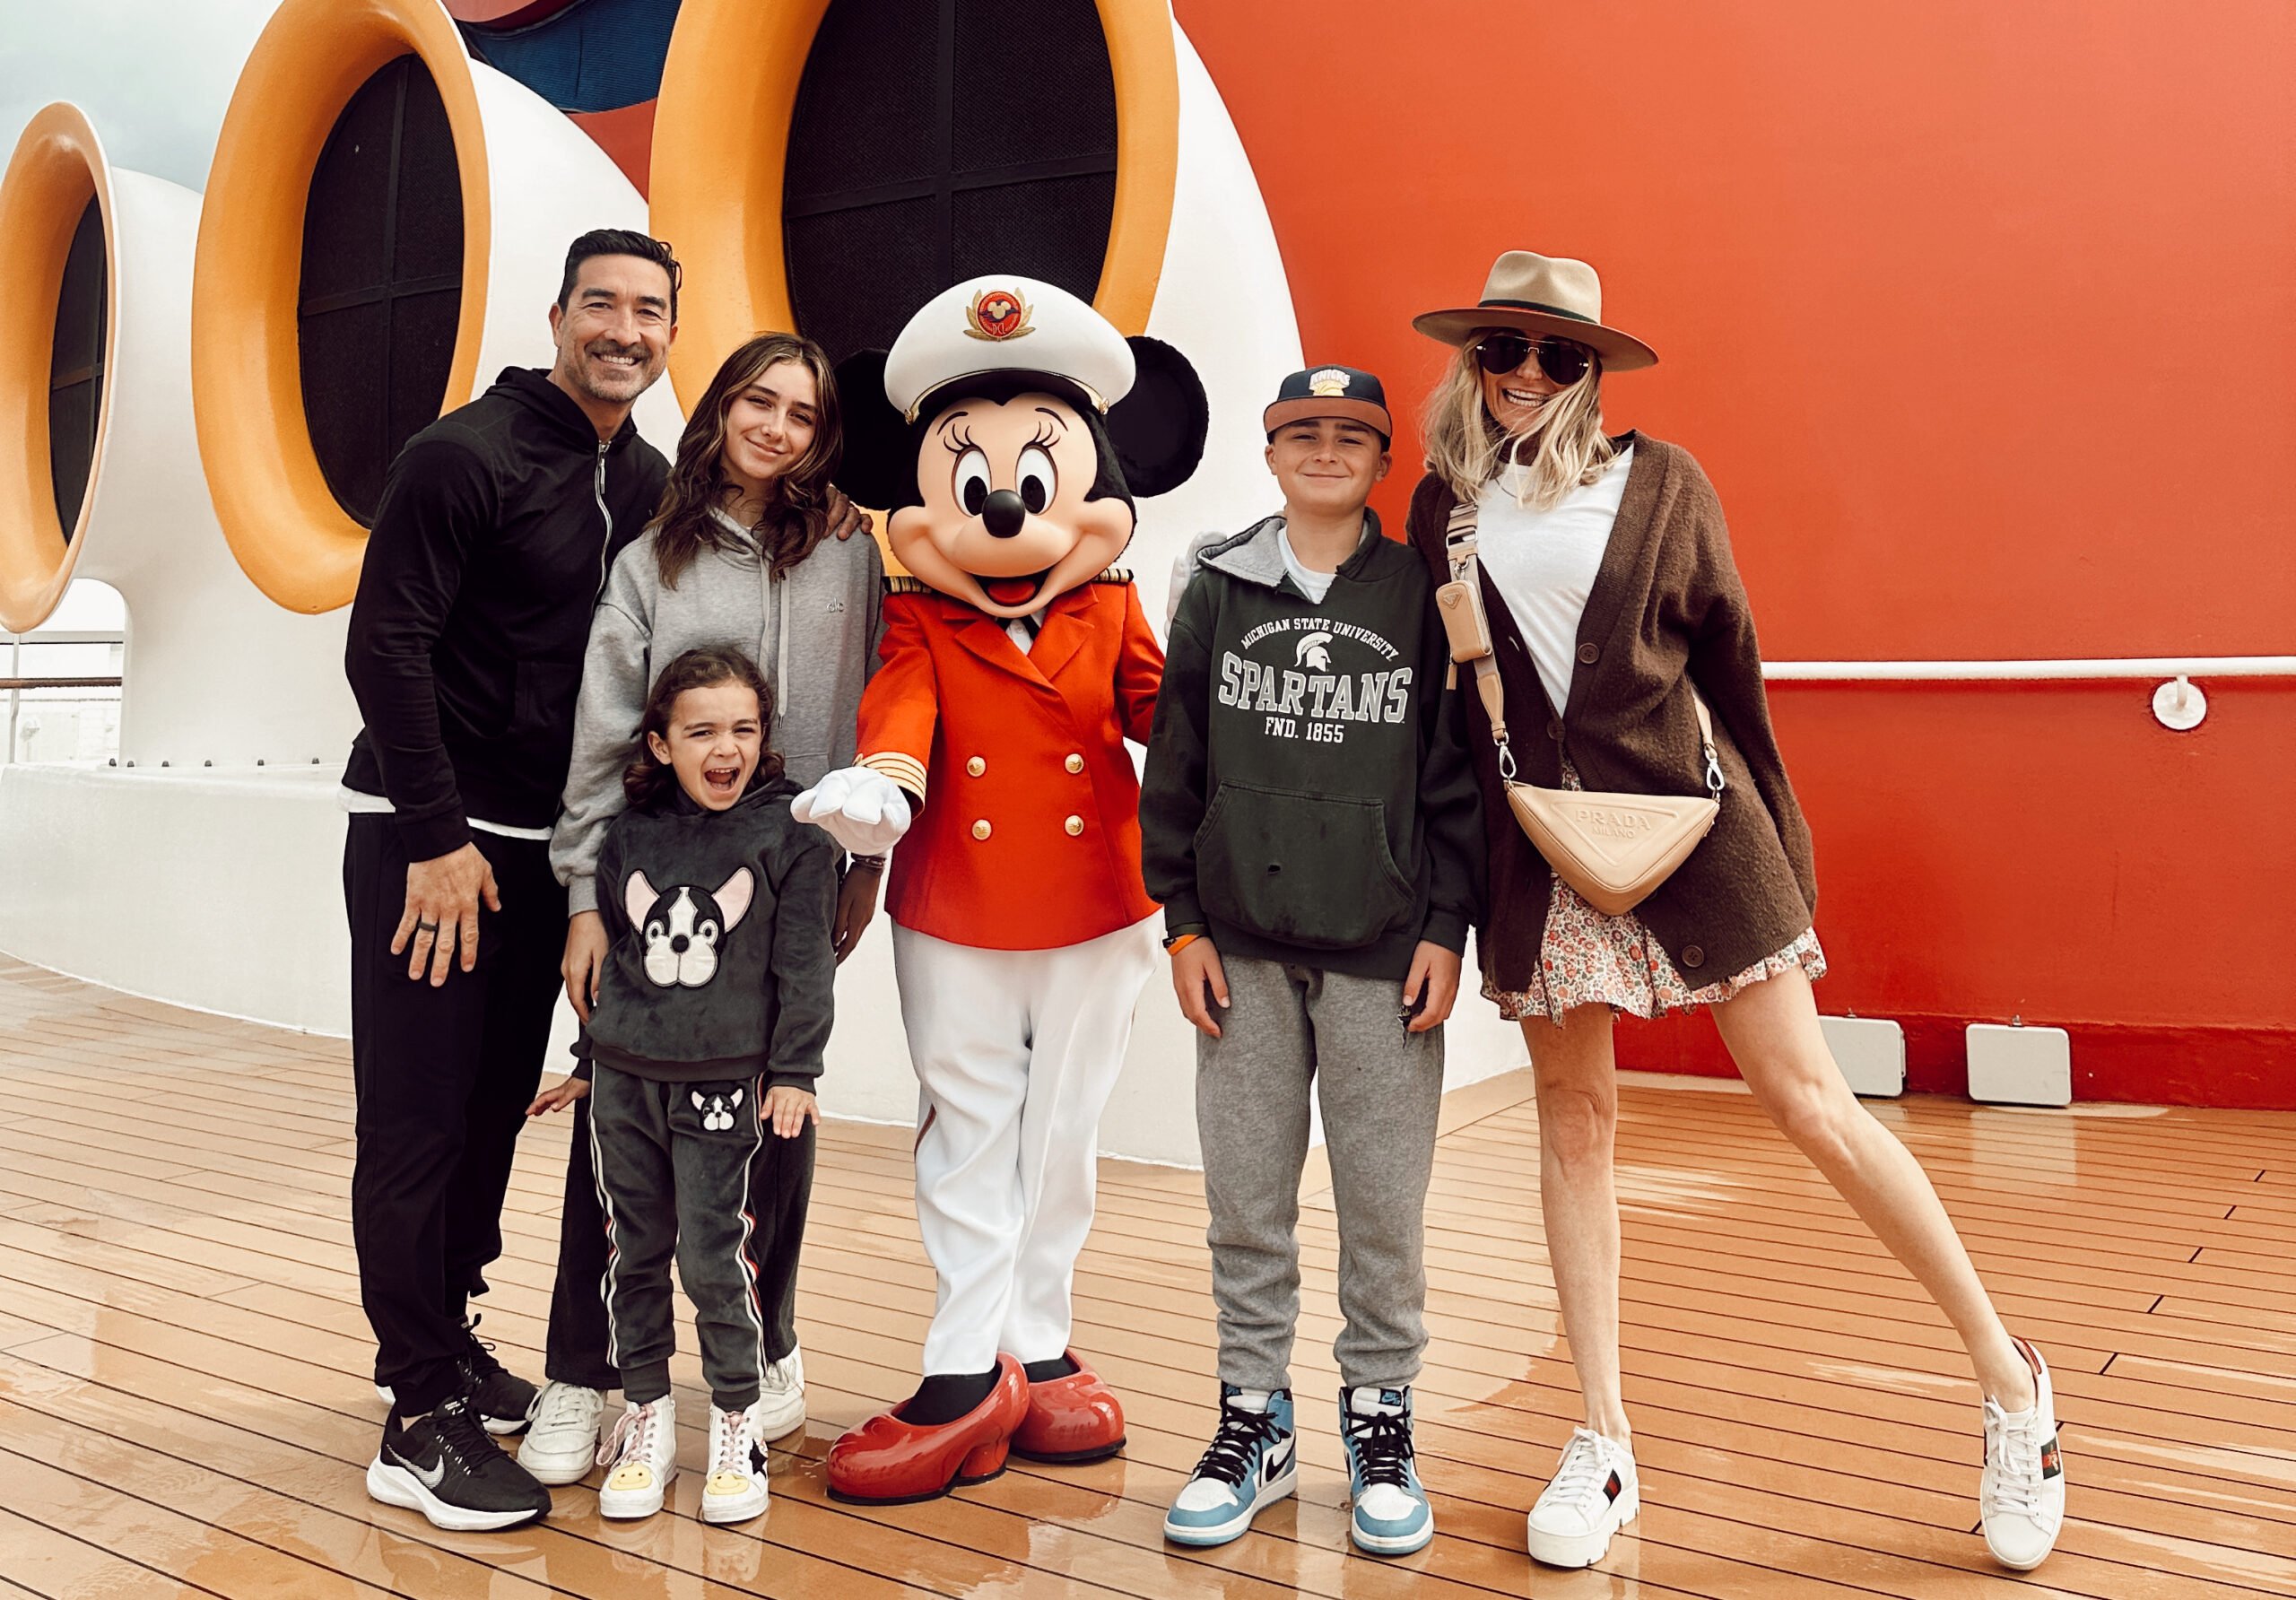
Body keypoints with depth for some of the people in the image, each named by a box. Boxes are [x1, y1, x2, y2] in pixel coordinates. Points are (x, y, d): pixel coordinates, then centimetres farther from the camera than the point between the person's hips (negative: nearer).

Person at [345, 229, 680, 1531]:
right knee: (421, 1117, -2)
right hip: (427, 836, -6)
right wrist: (438, 837, -17)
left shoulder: (651, 486, 9)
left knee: (498, 1106, 12)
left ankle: (445, 1335, 29)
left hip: (548, 843, 6)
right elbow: (386, 648, -15)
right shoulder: (468, 454, -11)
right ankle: (423, 1417, 5)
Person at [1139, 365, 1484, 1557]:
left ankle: (1380, 1420, 21)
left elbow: (1455, 775, 4)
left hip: (1384, 951, -1)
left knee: (1384, 1201, 4)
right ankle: (1256, 1420, 22)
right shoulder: (1218, 588, 8)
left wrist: (1447, 927, -2)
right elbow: (1175, 763, 8)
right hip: (1243, 945, 2)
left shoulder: (1421, 596, 4)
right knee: (1245, 1198, 7)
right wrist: (1182, 920, 4)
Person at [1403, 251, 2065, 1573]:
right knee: (1574, 1120, 6)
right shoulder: (1444, 503, 8)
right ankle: (1606, 1444, 17)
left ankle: (2009, 1376, 15)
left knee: (1811, 1105, -2)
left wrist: (1781, 836, 10)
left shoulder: (1657, 480, 3)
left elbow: (1728, 656, 8)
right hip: (1539, 849, 2)